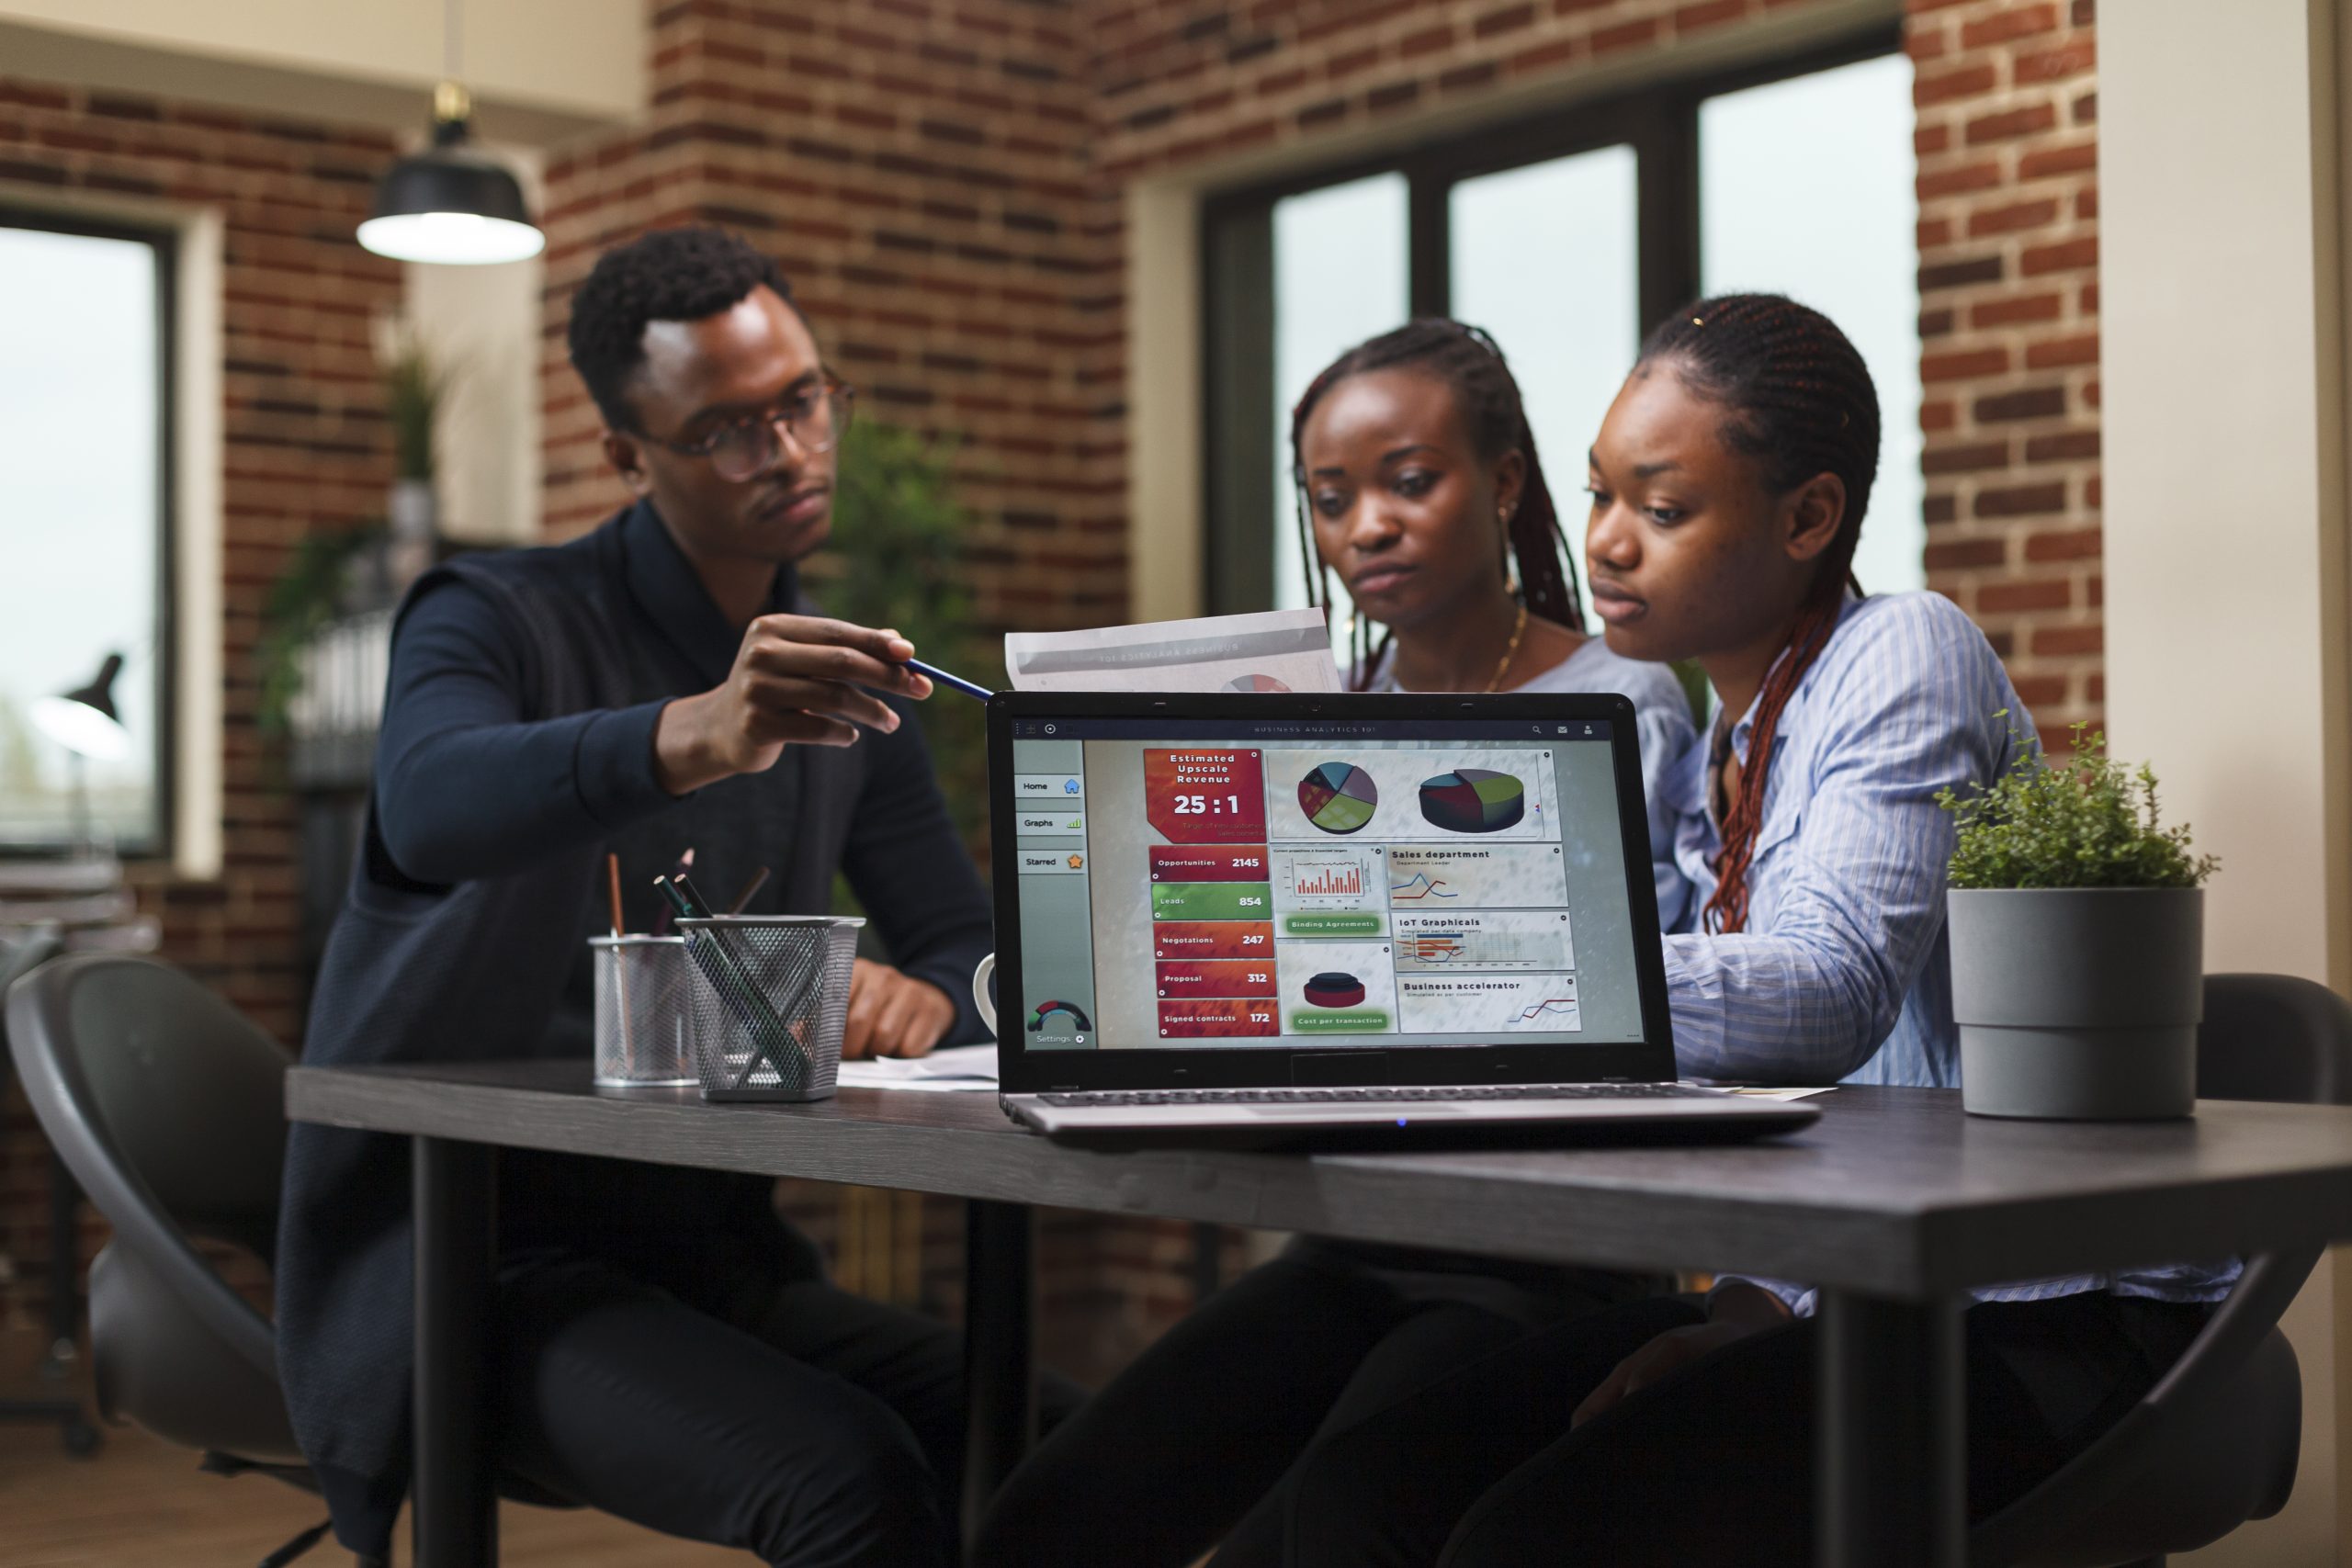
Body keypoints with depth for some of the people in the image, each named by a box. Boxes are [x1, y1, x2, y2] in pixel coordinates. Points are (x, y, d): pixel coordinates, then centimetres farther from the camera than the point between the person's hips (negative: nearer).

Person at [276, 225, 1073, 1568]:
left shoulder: (841, 679, 12)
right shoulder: (497, 621, -8)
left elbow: (973, 944, 13)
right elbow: (429, 805, -31)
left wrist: (928, 996, -13)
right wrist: (692, 739, -50)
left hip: (714, 1249, 6)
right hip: (477, 1261, -6)